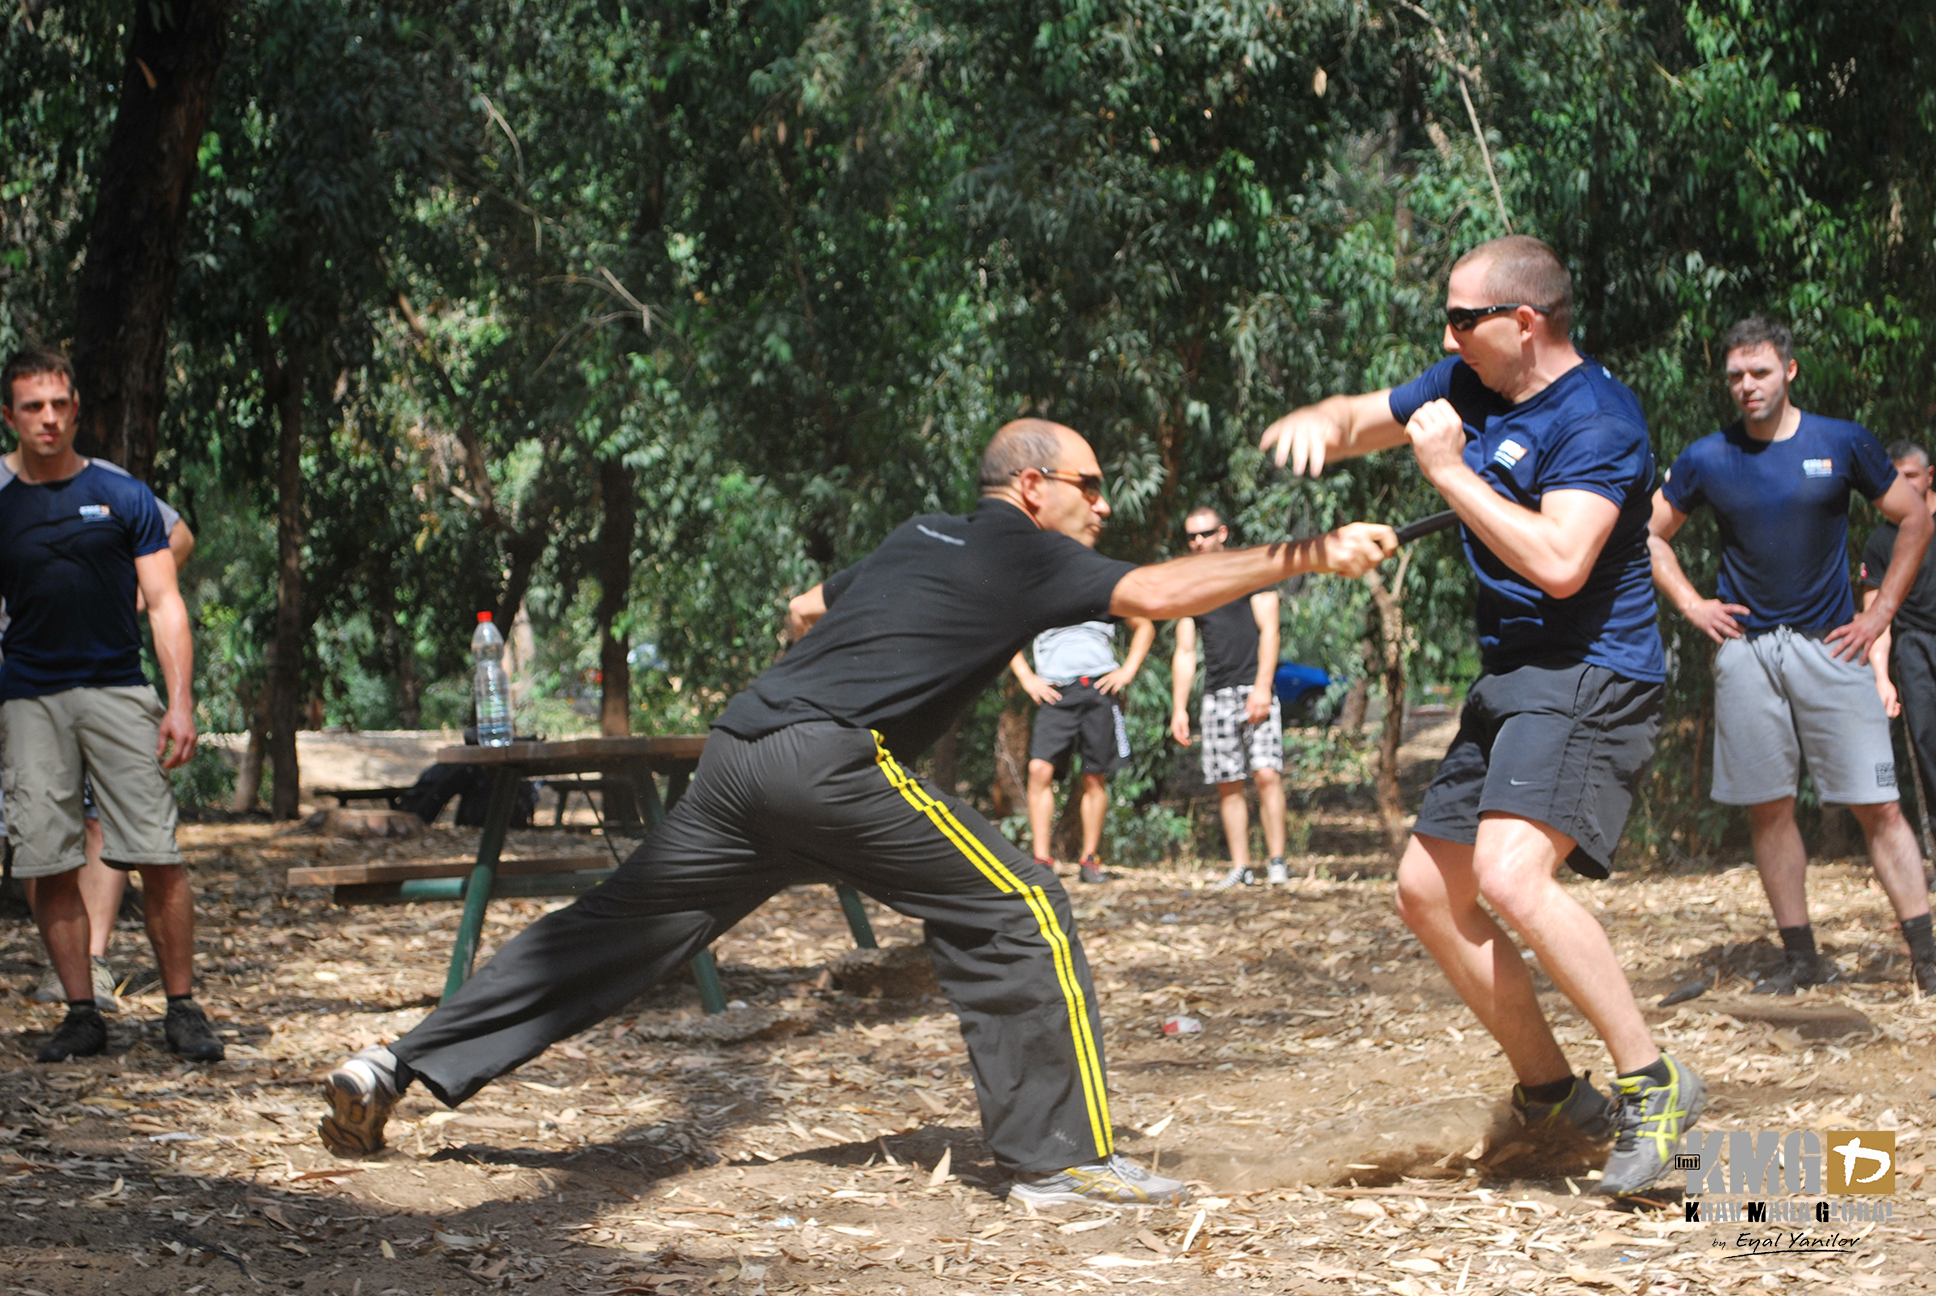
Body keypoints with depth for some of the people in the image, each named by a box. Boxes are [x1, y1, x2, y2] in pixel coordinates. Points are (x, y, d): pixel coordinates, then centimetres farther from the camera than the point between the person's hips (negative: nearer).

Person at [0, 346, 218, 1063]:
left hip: (119, 690, -1)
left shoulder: (125, 497, 6)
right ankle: (82, 1013, 8)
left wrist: (180, 701, -6)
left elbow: (164, 604, 4)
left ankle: (182, 1009, 2)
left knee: (159, 859, -6)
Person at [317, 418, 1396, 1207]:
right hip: (831, 761, -8)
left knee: (619, 928, 14)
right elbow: (1157, 593, -9)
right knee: (1018, 912, -1)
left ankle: (402, 1069, 14)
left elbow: (805, 612, 36)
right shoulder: (1025, 556, 3)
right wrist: (1315, 557, -9)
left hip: (741, 750, 8)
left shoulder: (923, 538, 25)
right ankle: (1061, 1158, -3)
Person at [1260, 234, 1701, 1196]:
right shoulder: (1470, 384, 9)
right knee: (1429, 892, 11)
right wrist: (1320, 422, -2)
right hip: (1511, 679, 10)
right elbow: (1369, 420, 23)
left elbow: (1559, 563, -30)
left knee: (1510, 875, -29)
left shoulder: (1596, 419, -18)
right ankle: (1550, 1094, 20)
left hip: (1589, 676, -10)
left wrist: (1451, 472, -21)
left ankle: (1653, 1086, -19)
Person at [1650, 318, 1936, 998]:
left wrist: (1881, 612, 3)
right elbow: (1650, 534, 16)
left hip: (1830, 644, -2)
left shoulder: (1843, 443, 0)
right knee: (1768, 808, 4)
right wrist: (1690, 604, 4)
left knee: (1876, 805, -7)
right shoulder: (1707, 459, 3)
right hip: (1745, 648, 2)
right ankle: (1801, 957, 11)